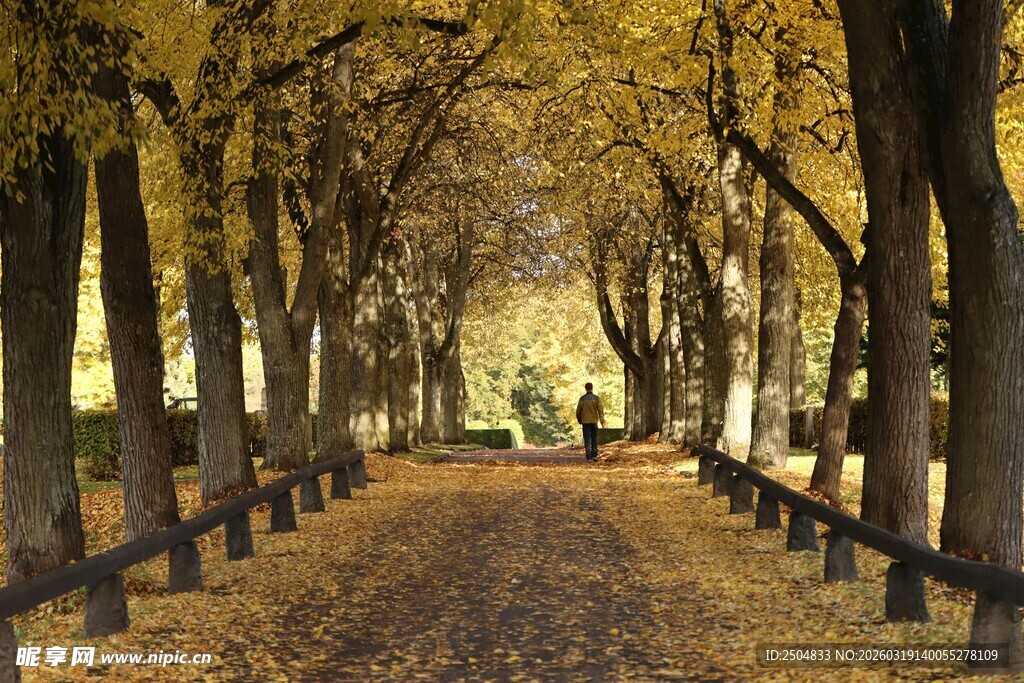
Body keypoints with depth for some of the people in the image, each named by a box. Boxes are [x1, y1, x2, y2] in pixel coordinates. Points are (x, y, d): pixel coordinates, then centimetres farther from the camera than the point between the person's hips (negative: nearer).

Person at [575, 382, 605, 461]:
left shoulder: (582, 398, -1)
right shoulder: (596, 398, -4)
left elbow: (578, 411, 3)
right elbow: (600, 410, -9)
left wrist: (579, 420, 18)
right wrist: (602, 421, -8)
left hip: (585, 422, 0)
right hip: (594, 421, 0)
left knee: (587, 440, 2)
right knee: (594, 439, 14)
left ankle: (589, 457, -3)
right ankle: (594, 455, 10)